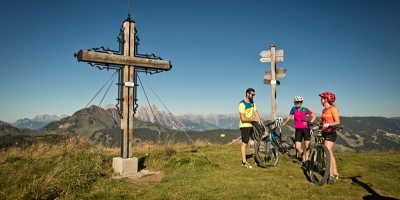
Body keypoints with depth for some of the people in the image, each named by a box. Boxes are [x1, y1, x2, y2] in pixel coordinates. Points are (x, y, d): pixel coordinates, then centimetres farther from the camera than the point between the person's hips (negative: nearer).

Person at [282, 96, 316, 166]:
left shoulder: (305, 109, 0)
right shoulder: (293, 109, 6)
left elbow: (314, 116, 6)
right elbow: (289, 117, 17)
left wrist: (310, 122, -8)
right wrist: (283, 124, 19)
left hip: (306, 129, -1)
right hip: (298, 130, 1)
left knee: (307, 146, -4)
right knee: (298, 147, -5)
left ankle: (306, 159, 12)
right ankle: (303, 158, 18)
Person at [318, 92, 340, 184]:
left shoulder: (333, 108, -10)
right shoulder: (325, 110, 14)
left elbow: (338, 122, -17)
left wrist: (329, 124, -32)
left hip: (331, 133, -9)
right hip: (324, 133, 9)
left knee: (327, 154, -15)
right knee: (330, 154, 14)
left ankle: (331, 176, -10)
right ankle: (335, 174, 24)